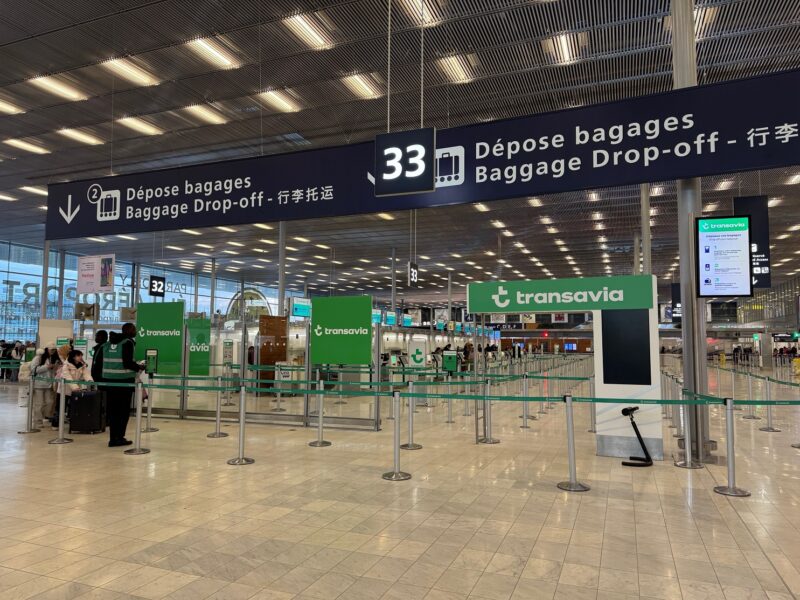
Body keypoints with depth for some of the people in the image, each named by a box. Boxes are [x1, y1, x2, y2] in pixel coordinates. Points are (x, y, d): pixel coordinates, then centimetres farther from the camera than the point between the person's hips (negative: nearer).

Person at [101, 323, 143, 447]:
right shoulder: (127, 343, -10)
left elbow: (104, 362, 14)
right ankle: (119, 438, 6)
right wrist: (139, 367, -1)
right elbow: (128, 363, -17)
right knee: (123, 410, 3)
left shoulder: (108, 343, 12)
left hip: (109, 379, 7)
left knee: (112, 409, 11)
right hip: (124, 380, -6)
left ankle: (113, 438, 14)